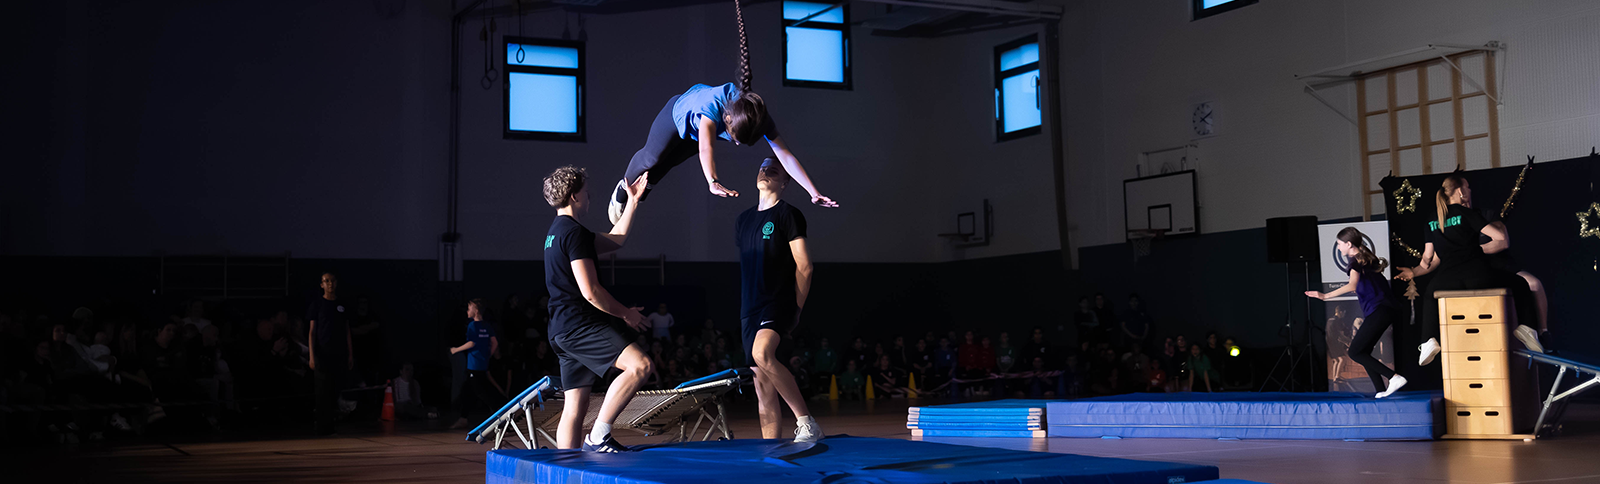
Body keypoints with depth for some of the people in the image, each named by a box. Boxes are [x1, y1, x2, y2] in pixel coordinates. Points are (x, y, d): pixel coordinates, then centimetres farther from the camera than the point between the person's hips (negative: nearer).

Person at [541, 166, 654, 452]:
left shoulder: (557, 232, 22)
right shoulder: (574, 232, -11)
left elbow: (615, 240, 32)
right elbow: (590, 292, -17)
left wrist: (633, 202, 30)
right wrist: (626, 314, -4)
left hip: (562, 330, 11)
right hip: (580, 324, -11)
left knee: (575, 406, 10)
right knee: (640, 365, -22)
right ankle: (598, 437, -20)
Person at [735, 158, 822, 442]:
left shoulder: (788, 215, -1)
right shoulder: (743, 220, 18)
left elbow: (804, 266, -6)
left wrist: (796, 307, -10)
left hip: (780, 302, -7)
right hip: (751, 309, 7)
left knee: (762, 353, -33)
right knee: (763, 386, 6)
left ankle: (806, 422, -27)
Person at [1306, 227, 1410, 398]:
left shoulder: (1356, 261, -10)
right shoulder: (1368, 258, 18)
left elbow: (1352, 285, -28)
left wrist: (1325, 296, -33)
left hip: (1377, 311, -9)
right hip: (1388, 309, 9)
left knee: (1354, 353, -5)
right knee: (1363, 352, 13)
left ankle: (1394, 377, -15)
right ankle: (1381, 392, 5)